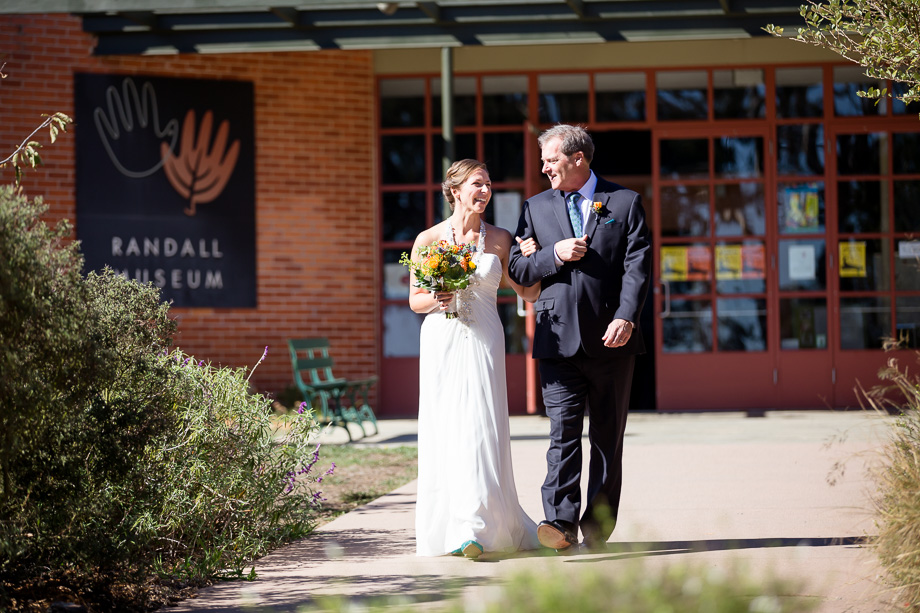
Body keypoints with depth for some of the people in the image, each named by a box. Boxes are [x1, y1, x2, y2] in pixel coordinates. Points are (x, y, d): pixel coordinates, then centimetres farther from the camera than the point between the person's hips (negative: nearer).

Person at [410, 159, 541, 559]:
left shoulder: (499, 240, 6)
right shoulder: (428, 240, 4)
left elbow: (527, 291, 10)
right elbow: (414, 299, 10)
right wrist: (434, 301, -10)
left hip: (483, 342, 0)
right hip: (442, 342, 0)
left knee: (480, 429, -10)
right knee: (443, 431, -1)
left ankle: (474, 529, -10)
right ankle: (444, 526, 12)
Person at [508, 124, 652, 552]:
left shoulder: (625, 203, 6)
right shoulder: (536, 208, 13)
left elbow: (638, 266, -3)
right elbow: (517, 271, 11)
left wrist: (626, 317, -16)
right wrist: (554, 255, -8)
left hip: (611, 339, -1)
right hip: (559, 338, 1)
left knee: (608, 437, 5)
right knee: (563, 431, -11)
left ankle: (598, 527, 12)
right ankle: (561, 523, -19)